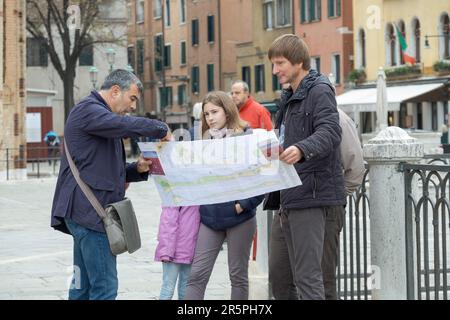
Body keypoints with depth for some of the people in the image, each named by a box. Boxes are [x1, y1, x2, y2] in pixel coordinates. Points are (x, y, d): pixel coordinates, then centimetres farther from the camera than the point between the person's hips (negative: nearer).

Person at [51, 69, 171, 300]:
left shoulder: (100, 116, 25)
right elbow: (126, 125, -26)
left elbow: (106, 170, 27)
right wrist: (161, 130, -10)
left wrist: (137, 169, 8)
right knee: (105, 286, -12)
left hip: (86, 212, 10)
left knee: (83, 285, 11)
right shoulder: (87, 110, -7)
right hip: (91, 211, -10)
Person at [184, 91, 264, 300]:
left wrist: (244, 205, -14)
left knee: (238, 275, 7)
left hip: (238, 218, -4)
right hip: (209, 217, 4)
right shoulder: (205, 141, 10)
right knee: (197, 274, -2)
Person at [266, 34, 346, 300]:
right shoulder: (290, 98, 23)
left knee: (308, 275, -13)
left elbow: (330, 132, -22)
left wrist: (301, 150, -42)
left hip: (310, 194, -9)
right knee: (301, 275, 10)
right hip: (292, 196, 10)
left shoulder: (319, 90, -6)